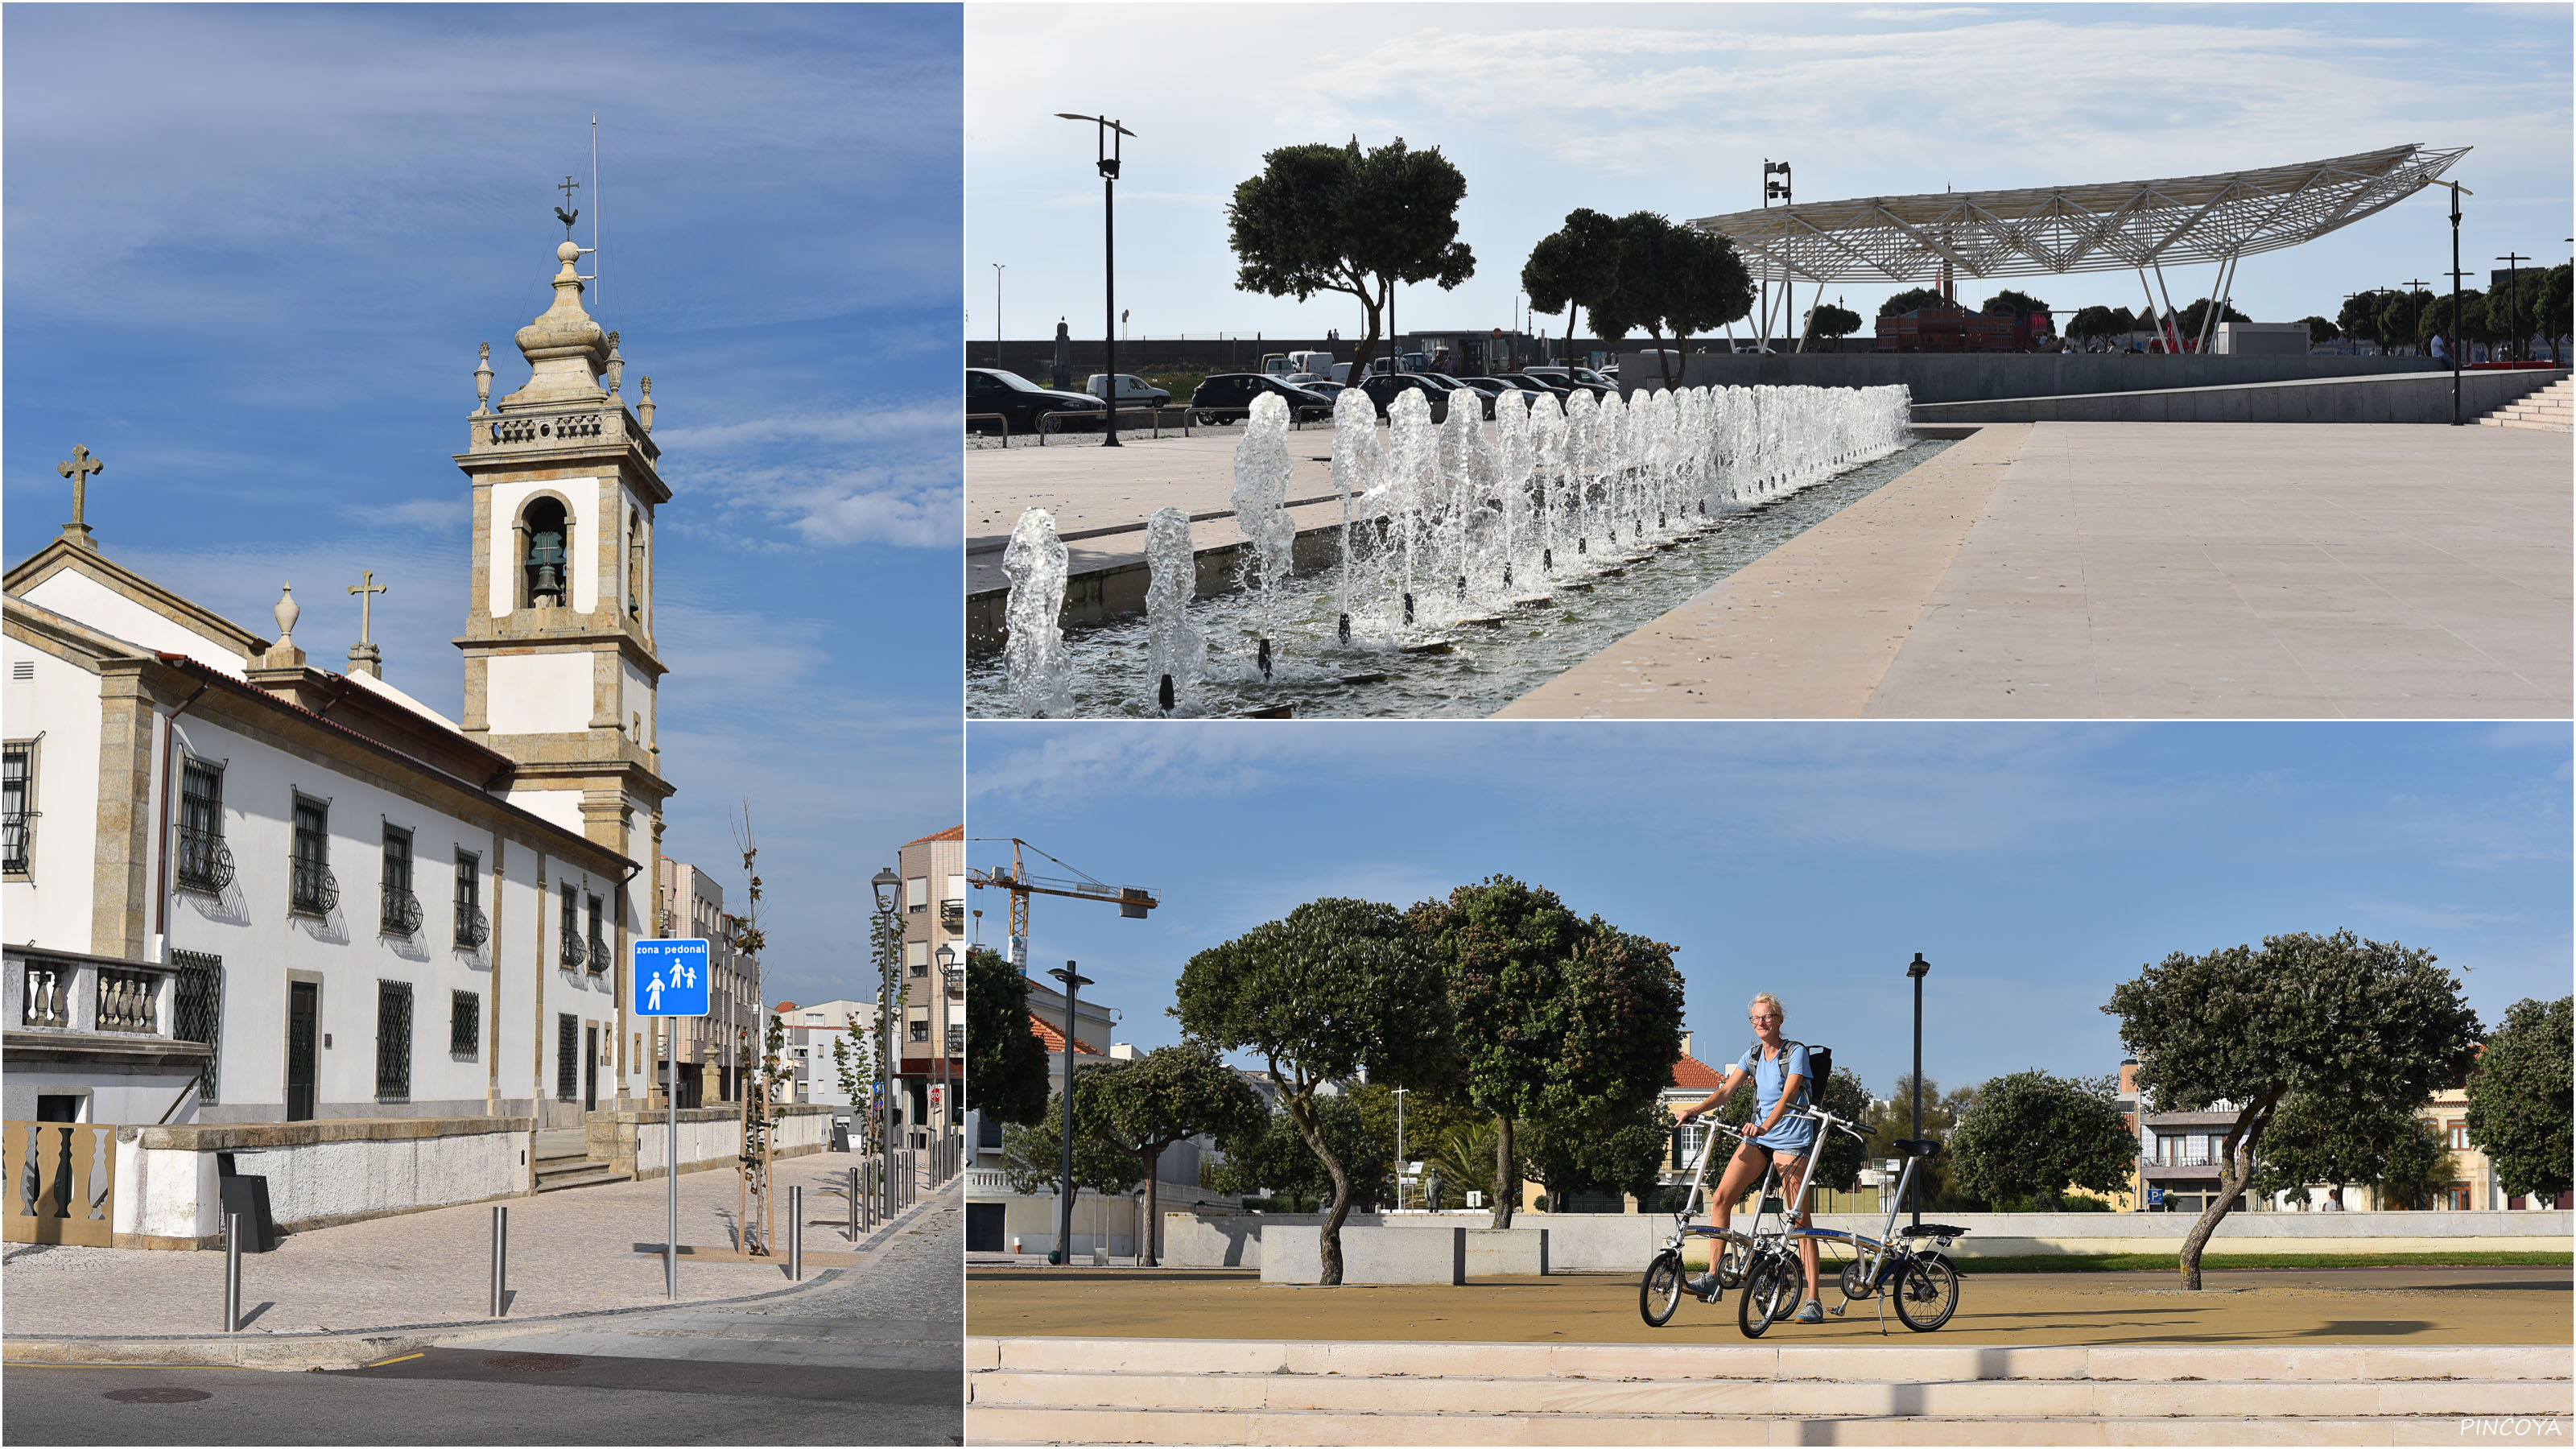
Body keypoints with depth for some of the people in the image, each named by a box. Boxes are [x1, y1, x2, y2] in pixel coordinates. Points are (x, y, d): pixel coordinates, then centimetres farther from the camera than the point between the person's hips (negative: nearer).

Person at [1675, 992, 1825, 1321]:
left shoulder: (1795, 1052, -8)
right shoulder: (1752, 1055, 10)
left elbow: (1788, 1095, -22)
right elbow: (1726, 1089, 1)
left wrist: (1765, 1127, -38)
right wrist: (1696, 1110, -17)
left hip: (1791, 1139, -6)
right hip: (1758, 1137, 6)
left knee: (1798, 1217, -8)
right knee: (1721, 1197, -7)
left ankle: (1814, 1301, -7)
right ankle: (1712, 1278, -2)